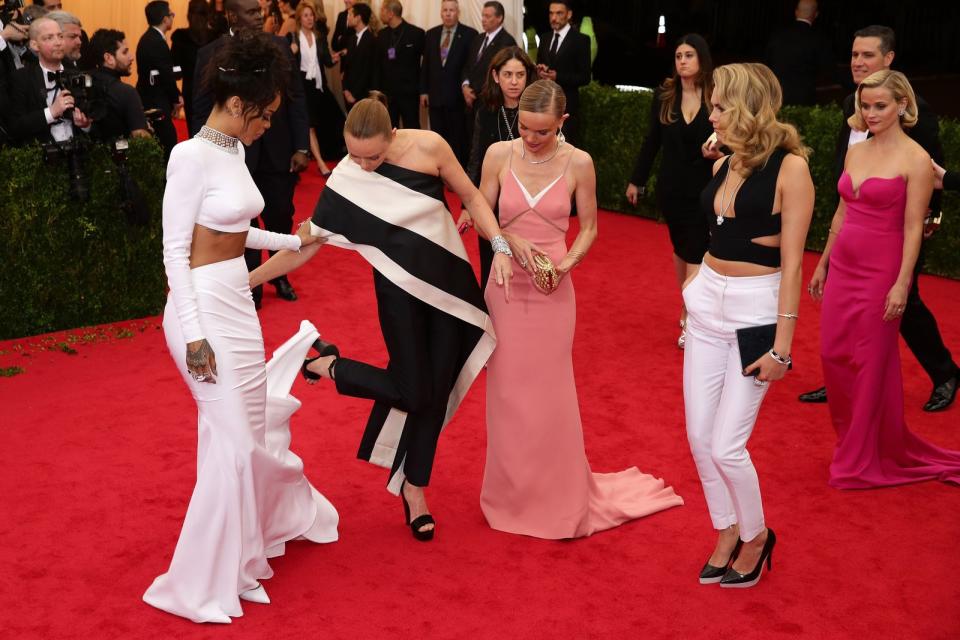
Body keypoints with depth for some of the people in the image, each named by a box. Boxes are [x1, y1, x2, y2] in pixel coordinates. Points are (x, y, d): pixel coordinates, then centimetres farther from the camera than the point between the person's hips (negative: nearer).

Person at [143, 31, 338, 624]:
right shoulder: (192, 156, -16)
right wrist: (194, 334, -19)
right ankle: (205, 581, 11)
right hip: (204, 307, -8)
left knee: (246, 430, 19)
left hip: (238, 303, 8)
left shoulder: (234, 151, 9)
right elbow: (175, 250, -16)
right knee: (233, 440, -4)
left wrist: (293, 242, 27)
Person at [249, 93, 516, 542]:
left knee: (436, 388, 9)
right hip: (400, 289, -2)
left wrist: (500, 247, -12)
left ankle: (414, 486, 27)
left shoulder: (428, 147, -14)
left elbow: (471, 197, -1)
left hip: (449, 282, 2)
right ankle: (326, 365, 22)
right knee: (412, 391, -3)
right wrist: (245, 280, -11)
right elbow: (304, 244, -9)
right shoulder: (345, 180, -14)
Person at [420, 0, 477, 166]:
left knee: (458, 139, 2)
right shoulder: (431, 34, 10)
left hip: (458, 96, -4)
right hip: (435, 95, 4)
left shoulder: (470, 34, -3)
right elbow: (425, 65, 12)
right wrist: (423, 91, 8)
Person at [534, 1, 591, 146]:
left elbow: (584, 77, -9)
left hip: (566, 104, -5)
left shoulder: (580, 40, -6)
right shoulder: (544, 38, 12)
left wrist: (557, 77, -21)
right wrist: (539, 70, -6)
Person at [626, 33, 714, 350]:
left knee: (695, 253, -5)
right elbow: (652, 141, 8)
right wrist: (636, 180, 11)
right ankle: (689, 310, 27)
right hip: (671, 187, 3)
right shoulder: (664, 95, 0)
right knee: (680, 248, 14)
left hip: (705, 189, -3)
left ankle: (690, 321, -1)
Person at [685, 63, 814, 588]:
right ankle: (727, 534, 29)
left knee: (725, 445, -5)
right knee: (699, 436, 8)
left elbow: (791, 262, -15)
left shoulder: (790, 168, -14)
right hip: (708, 303, 7)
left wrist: (782, 346, -16)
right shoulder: (724, 165, 6)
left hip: (755, 309, -7)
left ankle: (756, 535, 23)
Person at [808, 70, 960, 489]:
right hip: (842, 267, 6)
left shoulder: (915, 160, -10)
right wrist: (823, 263, 15)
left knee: (872, 366, 3)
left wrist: (902, 285, -16)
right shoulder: (856, 152, 9)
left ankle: (864, 459, 17)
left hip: (880, 273, -6)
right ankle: (851, 441, 29)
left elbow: (913, 228, -13)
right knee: (834, 356, 10)